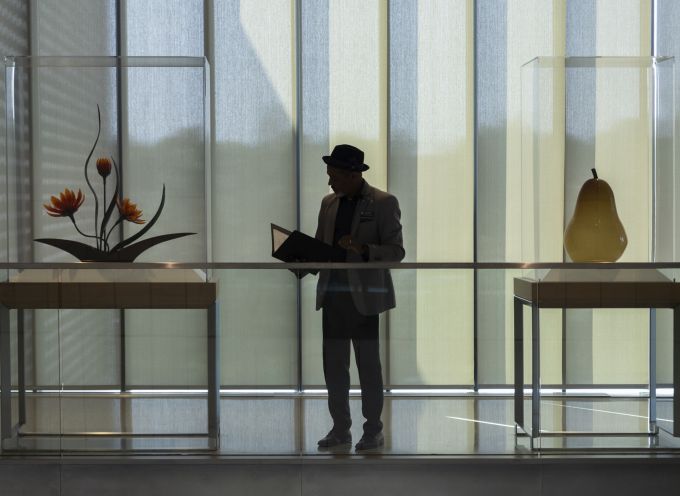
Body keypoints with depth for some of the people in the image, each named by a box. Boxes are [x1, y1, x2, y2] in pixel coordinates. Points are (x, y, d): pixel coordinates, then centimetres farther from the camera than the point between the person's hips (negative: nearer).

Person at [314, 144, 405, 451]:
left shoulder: (383, 203, -5)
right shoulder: (329, 203, 12)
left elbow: (396, 251, -9)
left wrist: (363, 249, -25)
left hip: (364, 296, -5)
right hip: (332, 294, 5)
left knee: (368, 366, 1)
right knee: (333, 366, 7)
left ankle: (373, 431, 12)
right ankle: (340, 429, 17)